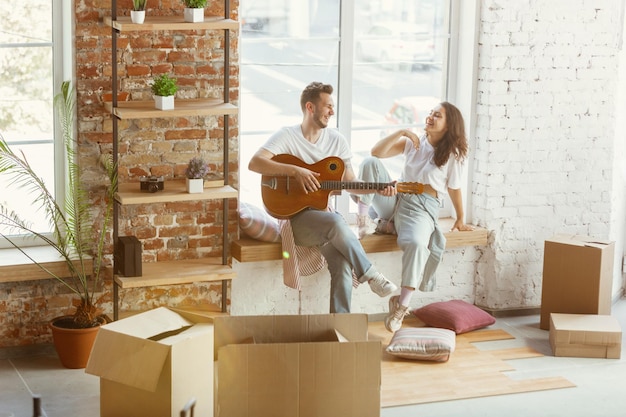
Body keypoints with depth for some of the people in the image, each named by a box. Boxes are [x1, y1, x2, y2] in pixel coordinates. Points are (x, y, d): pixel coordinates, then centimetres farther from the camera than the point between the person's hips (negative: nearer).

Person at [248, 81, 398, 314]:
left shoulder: (337, 140, 10)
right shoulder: (287, 137, -4)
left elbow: (350, 183, 15)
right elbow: (255, 163, -19)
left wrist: (378, 189, -3)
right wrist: (295, 170, -25)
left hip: (324, 214, 4)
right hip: (295, 215, -4)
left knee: (343, 263, -25)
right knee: (336, 222, -35)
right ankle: (370, 276, -20)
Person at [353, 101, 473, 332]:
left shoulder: (452, 156, 0)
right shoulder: (414, 143, 10)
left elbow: (454, 190, 9)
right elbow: (377, 152, 2)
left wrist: (460, 220, 14)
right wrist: (401, 132, -6)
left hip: (422, 209, -4)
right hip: (395, 199, 4)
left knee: (416, 244, -38)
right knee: (370, 163, -17)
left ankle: (402, 304, -28)